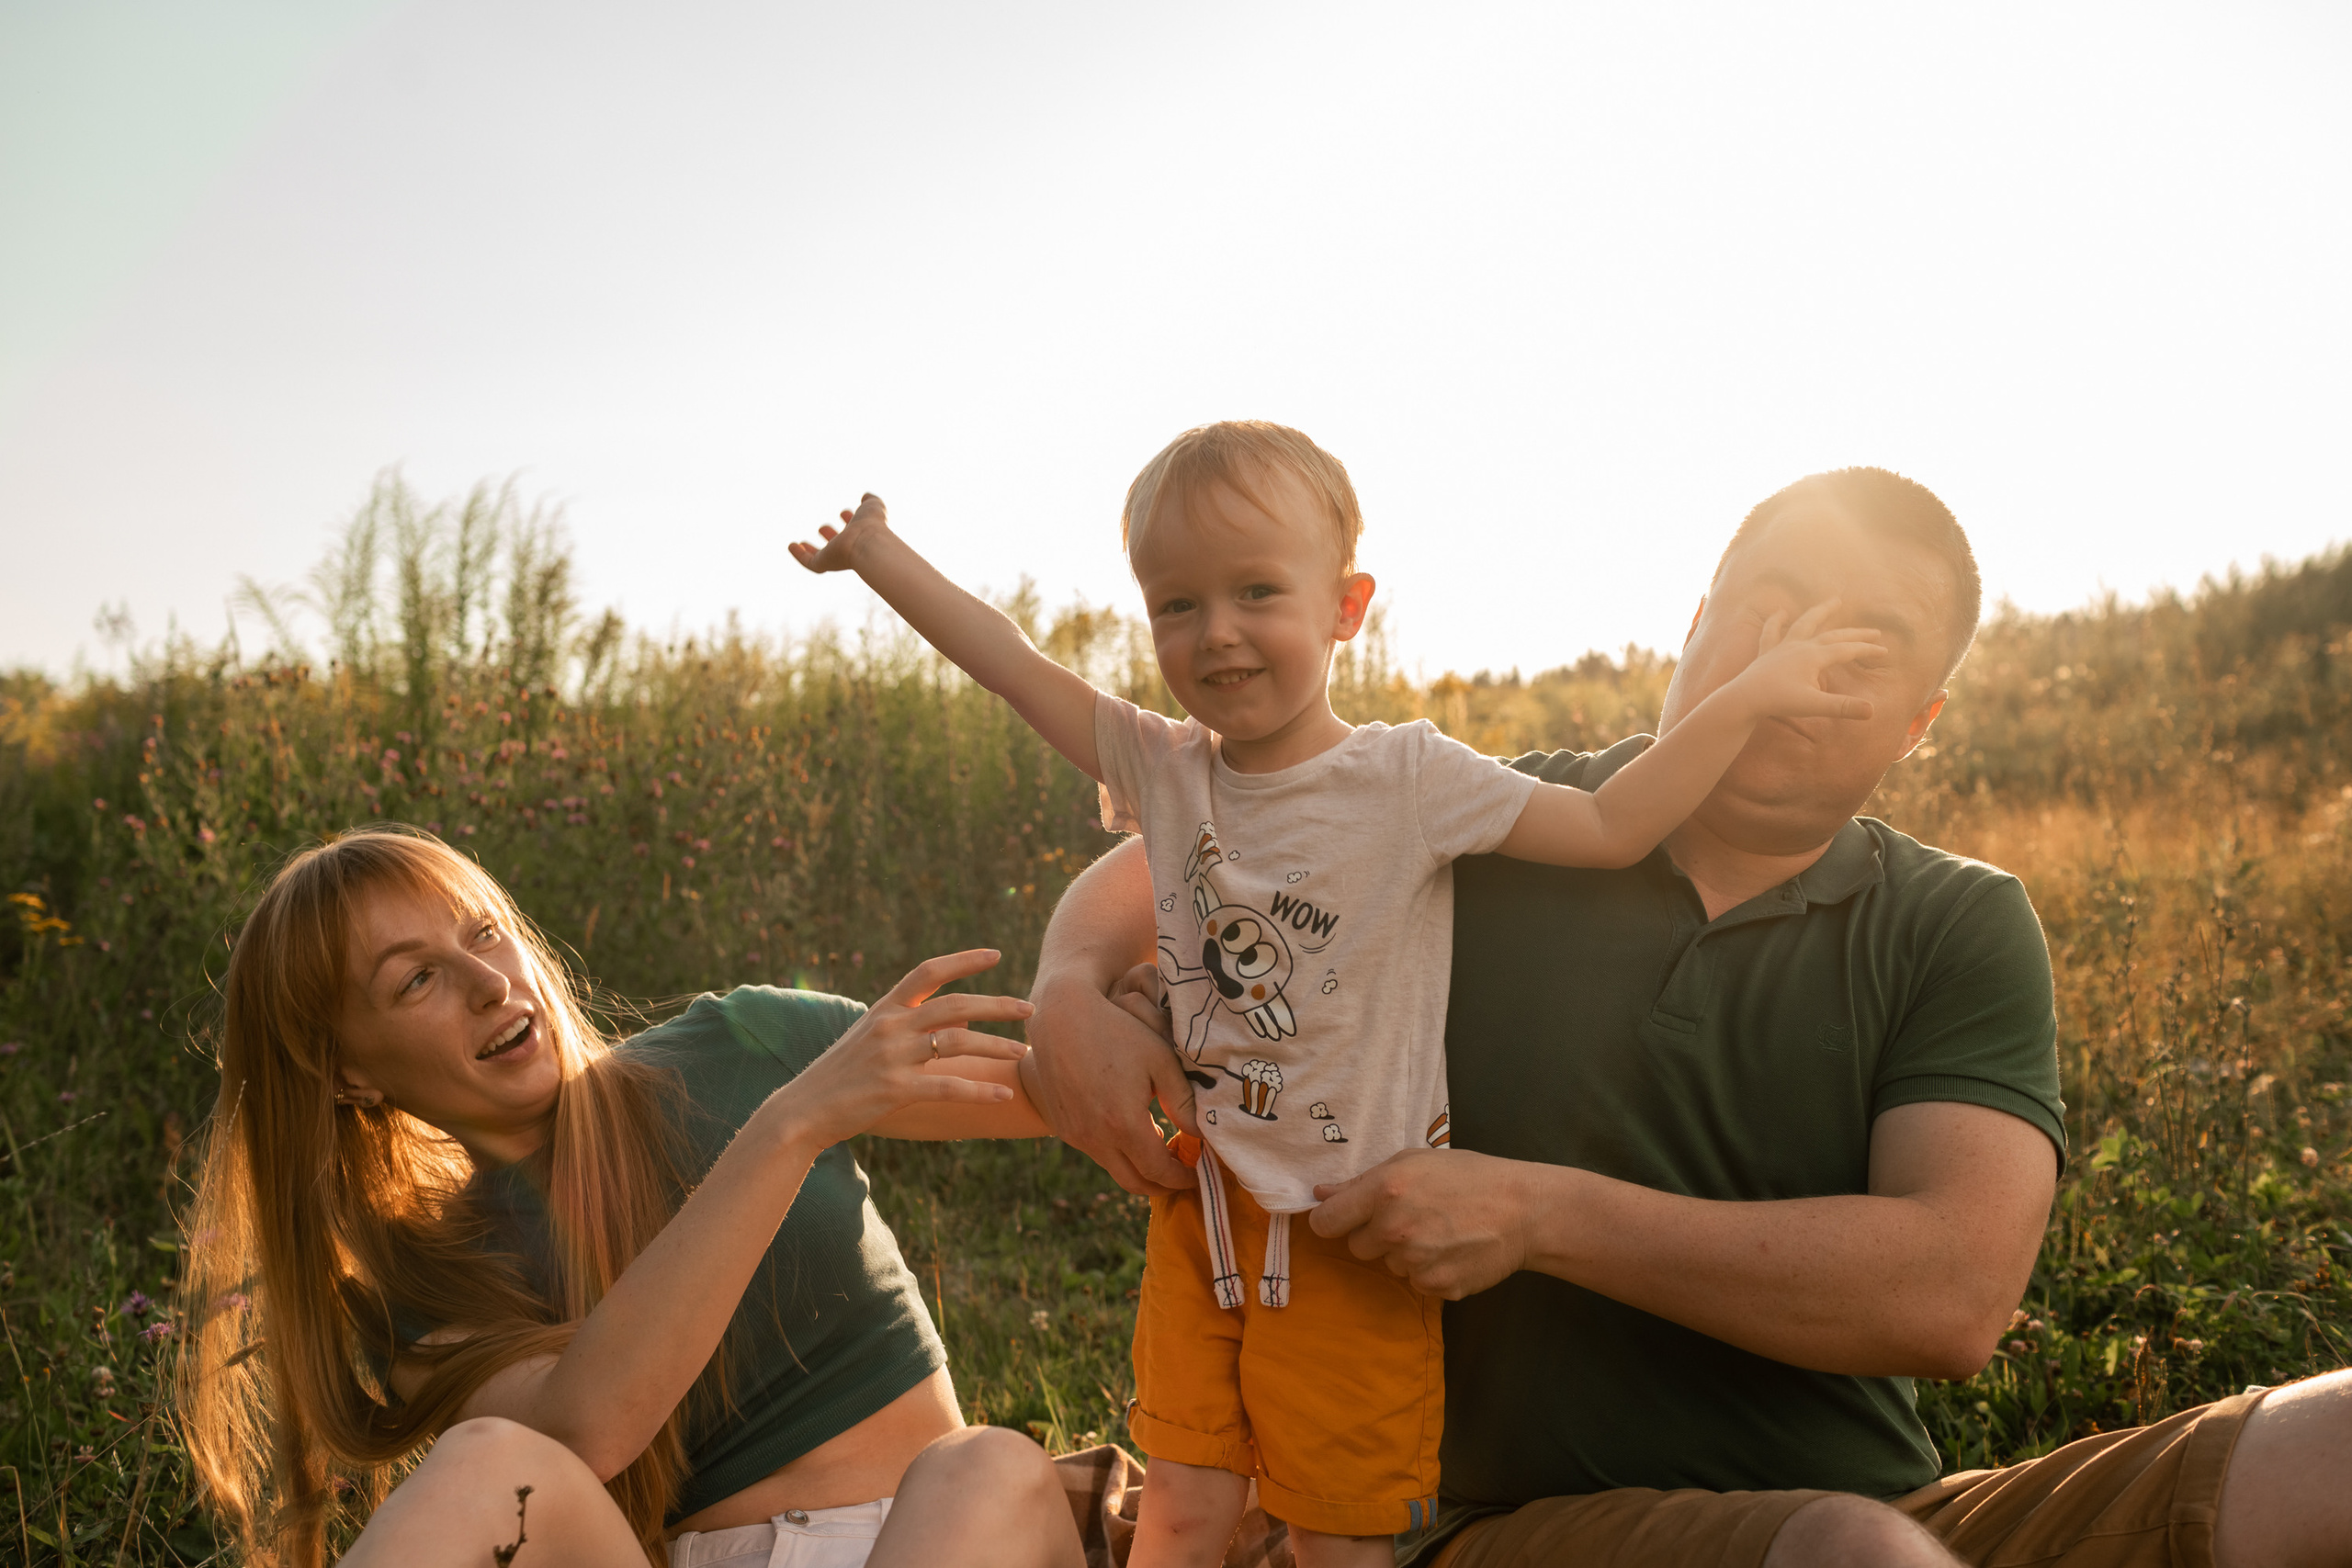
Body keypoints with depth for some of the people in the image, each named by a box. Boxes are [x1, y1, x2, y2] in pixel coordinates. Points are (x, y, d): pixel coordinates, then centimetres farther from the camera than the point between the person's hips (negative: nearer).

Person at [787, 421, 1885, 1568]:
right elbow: (1008, 661, -1)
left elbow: (1610, 828, -12)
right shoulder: (1163, 770, -3)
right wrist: (875, 549, 1)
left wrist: (1748, 695, -16)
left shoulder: (1407, 780, -13)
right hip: (1204, 1214, 3)